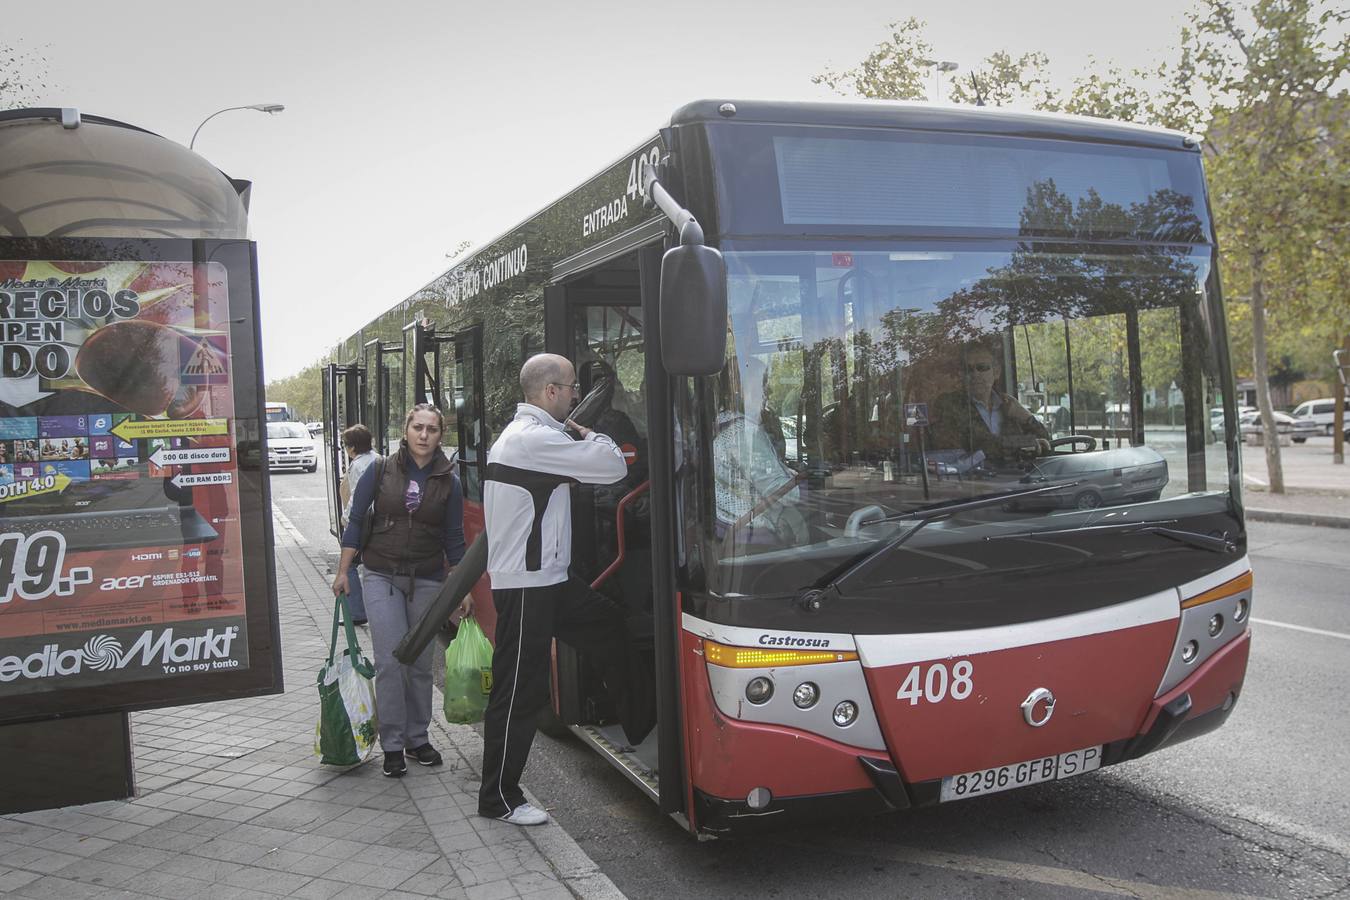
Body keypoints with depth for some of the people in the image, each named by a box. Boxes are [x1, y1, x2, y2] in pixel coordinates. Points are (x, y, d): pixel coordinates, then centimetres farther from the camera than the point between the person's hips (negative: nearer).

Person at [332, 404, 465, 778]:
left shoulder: (448, 482, 1)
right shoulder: (380, 472, -3)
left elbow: (454, 539, 6)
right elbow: (356, 521, 2)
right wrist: (343, 572, 0)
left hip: (427, 580, 2)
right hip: (382, 577, -1)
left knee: (421, 663, 8)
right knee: (390, 661, -7)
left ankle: (417, 737, 22)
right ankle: (392, 745, 4)